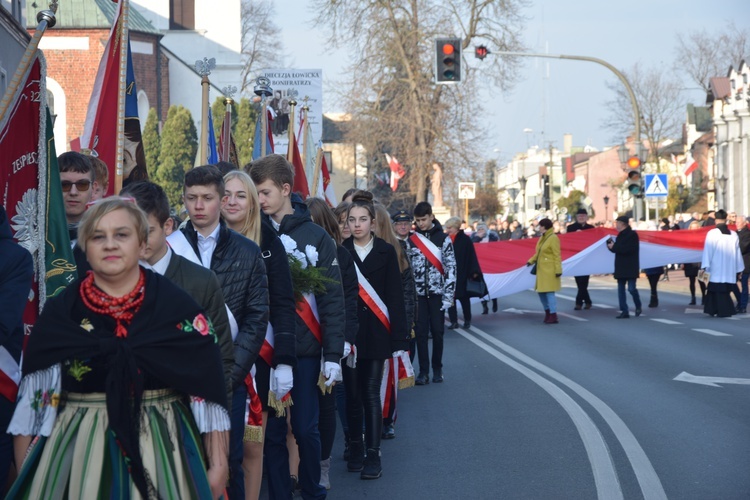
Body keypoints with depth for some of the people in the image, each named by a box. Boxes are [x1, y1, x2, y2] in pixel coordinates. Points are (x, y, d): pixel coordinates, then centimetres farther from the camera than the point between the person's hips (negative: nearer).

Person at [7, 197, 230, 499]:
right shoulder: (60, 312, 1)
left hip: (162, 456, 0)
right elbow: (33, 398, 2)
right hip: (79, 460, 1)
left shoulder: (177, 306, -2)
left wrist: (218, 465, -5)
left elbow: (207, 389, -2)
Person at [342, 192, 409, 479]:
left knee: (371, 393, -3)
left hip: (375, 334, -1)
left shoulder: (386, 252, 2)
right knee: (352, 394, 7)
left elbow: (395, 297, 1)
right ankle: (355, 448, 19)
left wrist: (399, 338, -4)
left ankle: (373, 453, -1)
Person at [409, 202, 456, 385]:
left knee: (437, 331, 3)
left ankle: (437, 369, 16)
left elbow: (451, 268, -3)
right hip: (418, 294, 1)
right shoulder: (411, 240, 5)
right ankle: (423, 372, 3)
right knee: (421, 332, 0)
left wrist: (449, 296, -10)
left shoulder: (443, 239, 0)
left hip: (437, 293, -1)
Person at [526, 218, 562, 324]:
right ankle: (548, 312, 26)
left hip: (549, 270, -9)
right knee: (541, 291, 12)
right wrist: (531, 261, 8)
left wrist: (558, 270, -18)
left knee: (549, 292, -9)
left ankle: (553, 316, -6)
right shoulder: (542, 238, 13)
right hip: (541, 270, 9)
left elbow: (557, 256, -15)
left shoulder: (553, 238, -13)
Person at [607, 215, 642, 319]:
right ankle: (624, 311, 5)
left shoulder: (632, 234, -10)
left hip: (631, 266, -8)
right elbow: (615, 248, 15)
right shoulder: (620, 235, 14)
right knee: (620, 289, 3)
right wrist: (610, 242, -3)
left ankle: (638, 306, 13)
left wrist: (614, 246, -16)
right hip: (621, 266, 8)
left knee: (631, 288, -11)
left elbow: (628, 249, -22)